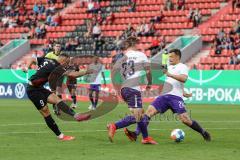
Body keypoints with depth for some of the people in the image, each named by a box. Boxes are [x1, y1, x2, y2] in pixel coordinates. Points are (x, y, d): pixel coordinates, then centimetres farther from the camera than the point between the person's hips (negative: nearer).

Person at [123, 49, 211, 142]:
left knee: (185, 119, -14)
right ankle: (136, 134, -21)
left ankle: (204, 133, 7)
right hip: (164, 96, 6)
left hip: (175, 97, -6)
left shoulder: (182, 67, 0)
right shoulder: (169, 67, 24)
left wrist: (170, 74, -29)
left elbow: (183, 78, -21)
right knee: (149, 111, -13)